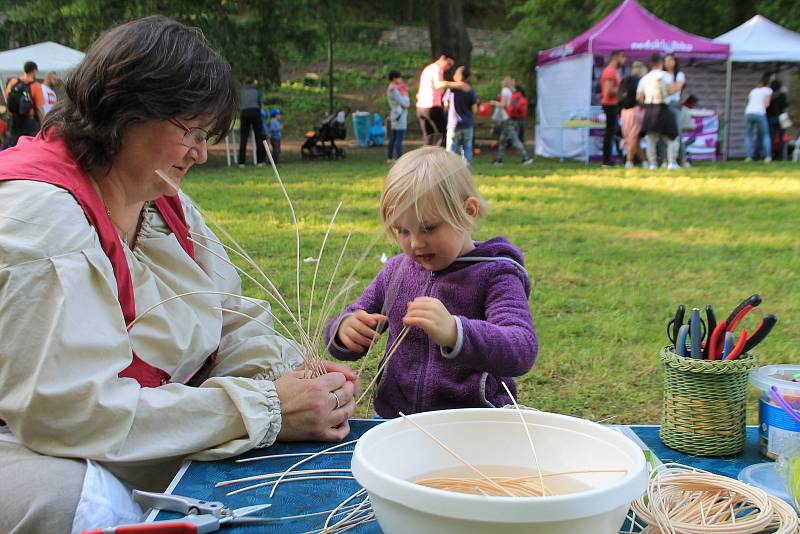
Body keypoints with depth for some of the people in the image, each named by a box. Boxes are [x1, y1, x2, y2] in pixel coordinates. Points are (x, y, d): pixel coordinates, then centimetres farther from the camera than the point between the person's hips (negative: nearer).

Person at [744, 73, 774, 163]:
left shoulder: (754, 90, 26)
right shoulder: (768, 90, 9)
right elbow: (766, 104, 1)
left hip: (749, 112, 4)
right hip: (759, 113, -4)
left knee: (749, 135, 14)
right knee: (765, 135, 7)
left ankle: (748, 156, 2)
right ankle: (768, 156, -5)